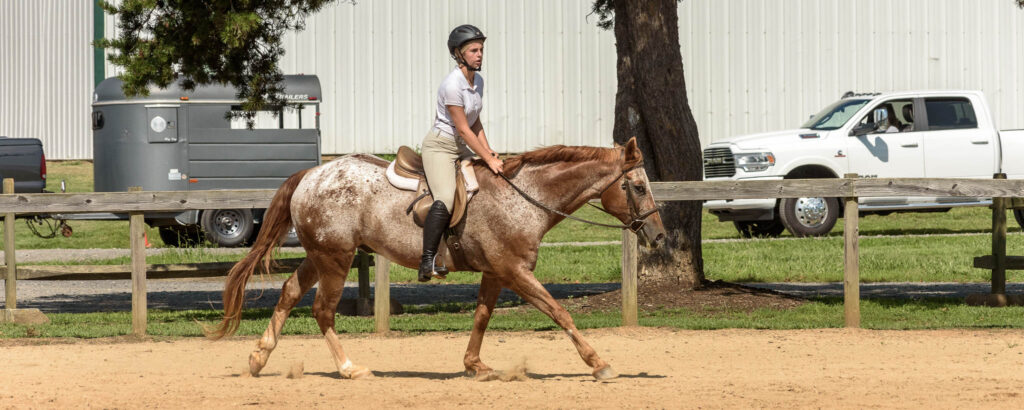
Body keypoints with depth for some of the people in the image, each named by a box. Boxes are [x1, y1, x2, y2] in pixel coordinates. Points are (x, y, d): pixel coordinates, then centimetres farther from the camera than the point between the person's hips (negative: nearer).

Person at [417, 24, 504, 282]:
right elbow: (463, 129, -19)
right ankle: (428, 261, -29)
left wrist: (490, 153, 1)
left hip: (461, 149, 10)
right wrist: (488, 160, -16)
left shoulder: (478, 81, 8)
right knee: (445, 200, -29)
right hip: (439, 146, -10)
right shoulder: (452, 85, -20)